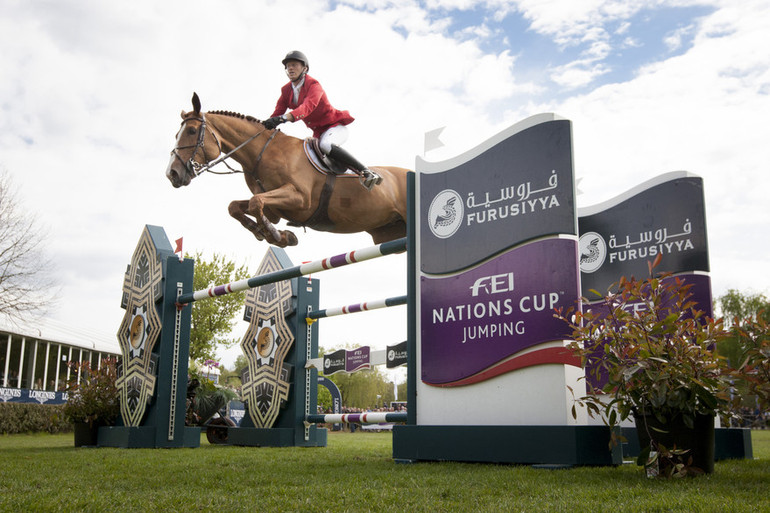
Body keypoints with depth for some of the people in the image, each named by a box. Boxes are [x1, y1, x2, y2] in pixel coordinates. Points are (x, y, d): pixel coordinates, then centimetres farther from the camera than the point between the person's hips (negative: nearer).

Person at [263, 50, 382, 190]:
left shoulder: (314, 85, -19)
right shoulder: (286, 90, 4)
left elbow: (307, 107, -38)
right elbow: (277, 113, -1)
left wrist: (283, 118, -53)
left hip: (336, 126, -8)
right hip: (319, 132, 8)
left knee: (325, 145, -38)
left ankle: (366, 172, -37)